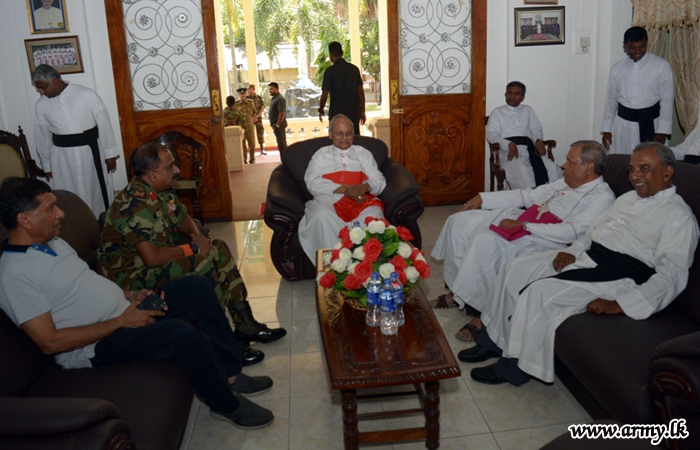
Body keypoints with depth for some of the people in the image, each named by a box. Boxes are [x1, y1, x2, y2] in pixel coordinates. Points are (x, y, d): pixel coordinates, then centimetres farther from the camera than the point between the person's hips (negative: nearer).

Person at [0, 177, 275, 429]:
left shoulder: (51, 242, 10)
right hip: (93, 347, -10)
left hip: (125, 312, 10)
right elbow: (49, 342, -23)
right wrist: (121, 321, -21)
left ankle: (229, 373, 11)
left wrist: (130, 295, 1)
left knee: (198, 287, 4)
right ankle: (227, 405, -6)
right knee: (182, 333, -31)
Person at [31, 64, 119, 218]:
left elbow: (104, 125, -6)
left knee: (98, 193, 9)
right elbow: (43, 137, 9)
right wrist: (47, 165, 13)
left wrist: (110, 154, -5)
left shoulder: (87, 95, -10)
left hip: (90, 153, -2)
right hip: (62, 158, 2)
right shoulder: (41, 105, 1)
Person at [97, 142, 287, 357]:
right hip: (132, 275, -10)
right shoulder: (134, 206, -28)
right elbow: (152, 258, -35)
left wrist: (196, 235, -5)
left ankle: (245, 325, 4)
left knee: (218, 249, 3)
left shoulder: (161, 191, 2)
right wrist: (192, 249, -22)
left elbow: (182, 218, 18)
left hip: (161, 257, 10)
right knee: (202, 265, -28)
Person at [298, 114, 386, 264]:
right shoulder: (321, 155, 23)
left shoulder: (363, 153, 28)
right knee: (322, 216, -37)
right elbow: (313, 183, 4)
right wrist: (344, 189, -9)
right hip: (330, 199, -1)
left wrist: (364, 187, -10)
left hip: (361, 200, 1)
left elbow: (379, 180, 16)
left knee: (373, 215, -35)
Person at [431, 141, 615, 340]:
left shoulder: (602, 196, -9)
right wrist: (483, 197, 17)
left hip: (540, 240, -9)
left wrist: (522, 226, -24)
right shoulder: (567, 182, 18)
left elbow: (572, 231, -22)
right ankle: (457, 290, 7)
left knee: (486, 240, -33)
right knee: (459, 221, -1)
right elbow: (529, 195, 22)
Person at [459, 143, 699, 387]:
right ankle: (494, 341, 4)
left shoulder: (679, 215, -8)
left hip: (618, 275, -9)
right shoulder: (628, 198, 19)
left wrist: (618, 304, -25)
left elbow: (672, 275, -16)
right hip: (585, 257, 9)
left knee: (540, 291, -25)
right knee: (517, 268, -5)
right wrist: (572, 251, 3)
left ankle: (513, 368, -9)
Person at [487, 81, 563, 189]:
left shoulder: (528, 110, 28)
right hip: (508, 150, -3)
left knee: (553, 169, -26)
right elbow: (490, 135, 4)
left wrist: (538, 141, -3)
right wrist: (510, 144, -13)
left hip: (528, 147, 4)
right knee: (521, 171, -37)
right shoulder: (497, 112, 17)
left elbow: (536, 130, 23)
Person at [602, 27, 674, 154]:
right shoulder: (617, 69, 5)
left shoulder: (662, 66, -3)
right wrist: (606, 129, 8)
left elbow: (667, 100, -3)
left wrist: (662, 131, -7)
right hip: (623, 124, 2)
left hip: (650, 123, -2)